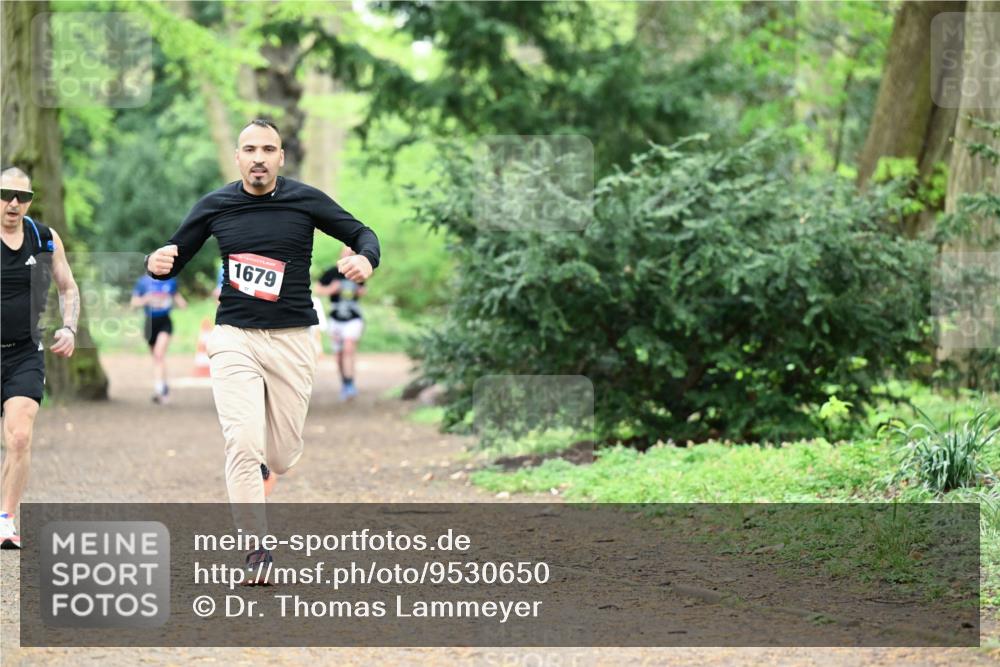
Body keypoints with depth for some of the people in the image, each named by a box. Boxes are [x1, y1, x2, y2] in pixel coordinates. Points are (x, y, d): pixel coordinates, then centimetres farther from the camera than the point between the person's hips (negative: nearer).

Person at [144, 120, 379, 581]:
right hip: (234, 336, 0)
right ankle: (256, 550, -8)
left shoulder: (306, 201, -1)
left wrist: (365, 258, -16)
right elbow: (173, 259, 9)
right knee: (243, 444, -16)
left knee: (282, 456, 4)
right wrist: (156, 264, -15)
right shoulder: (214, 206, 2)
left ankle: (262, 466, 42)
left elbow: (362, 234, 7)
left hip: (292, 339, 1)